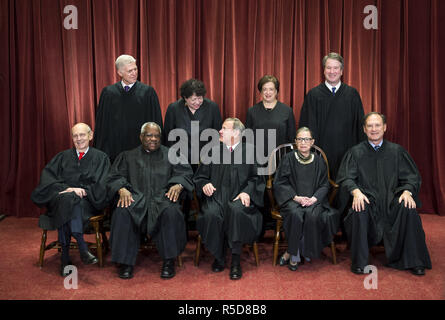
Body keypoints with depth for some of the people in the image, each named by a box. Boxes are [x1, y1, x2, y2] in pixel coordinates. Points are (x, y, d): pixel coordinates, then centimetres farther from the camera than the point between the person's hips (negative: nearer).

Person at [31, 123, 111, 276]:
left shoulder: (100, 158, 14)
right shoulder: (63, 157, 21)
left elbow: (100, 187, 2)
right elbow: (47, 178, 4)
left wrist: (81, 190, -14)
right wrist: (67, 189, -14)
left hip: (87, 202, -2)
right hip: (60, 198, 2)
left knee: (72, 200, -36)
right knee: (67, 199, -35)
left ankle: (66, 256, -39)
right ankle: (81, 246, -40)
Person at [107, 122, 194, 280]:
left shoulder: (170, 155, 20)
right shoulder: (128, 156, 22)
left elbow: (185, 173, 8)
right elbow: (115, 177, 10)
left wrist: (178, 185, -15)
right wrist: (122, 189, -13)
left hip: (162, 197, 0)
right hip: (135, 198, 1)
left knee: (171, 211, -35)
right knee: (122, 212, -33)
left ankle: (169, 261, -24)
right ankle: (126, 261, -22)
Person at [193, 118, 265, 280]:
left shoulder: (250, 151, 11)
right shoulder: (212, 151, 17)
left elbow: (257, 177, 6)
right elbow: (199, 177, 17)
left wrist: (247, 192, -12)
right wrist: (205, 184, -6)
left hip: (239, 197, -1)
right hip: (216, 196, 2)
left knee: (237, 210, -36)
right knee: (211, 214, -31)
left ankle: (236, 261, -25)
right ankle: (218, 257, -10)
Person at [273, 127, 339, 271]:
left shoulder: (319, 161, 10)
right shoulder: (288, 159, 4)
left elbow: (324, 185, 9)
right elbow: (279, 183, 0)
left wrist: (314, 198, -11)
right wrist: (296, 197, -13)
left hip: (313, 199, 2)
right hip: (292, 199, -1)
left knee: (312, 215, -31)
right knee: (296, 214, -34)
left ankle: (291, 254, -15)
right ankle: (295, 256, -15)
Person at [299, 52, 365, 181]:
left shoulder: (352, 94, 7)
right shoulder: (313, 94, 3)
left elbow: (360, 124, 8)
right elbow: (307, 126, 2)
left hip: (346, 152, 1)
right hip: (322, 151, -1)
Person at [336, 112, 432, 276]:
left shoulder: (397, 151, 10)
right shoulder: (355, 152, 7)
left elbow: (412, 177, 6)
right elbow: (346, 177, -2)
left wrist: (407, 191, -15)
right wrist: (356, 191, -22)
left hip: (392, 200, 1)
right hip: (367, 199, -1)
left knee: (409, 209, -29)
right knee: (359, 211, -34)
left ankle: (414, 262, -12)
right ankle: (359, 262, -19)